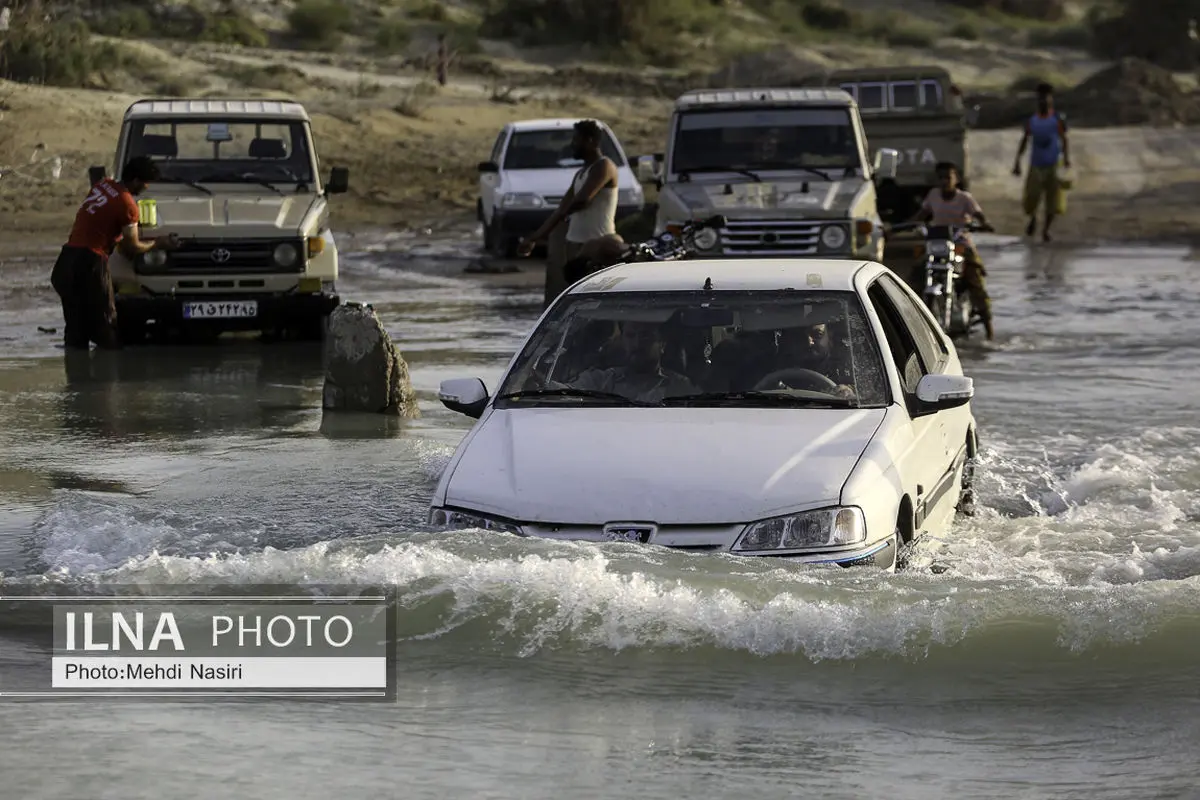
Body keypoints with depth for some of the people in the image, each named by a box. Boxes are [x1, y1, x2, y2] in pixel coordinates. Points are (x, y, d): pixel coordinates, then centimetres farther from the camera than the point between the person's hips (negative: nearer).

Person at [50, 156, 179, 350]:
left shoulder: (104, 185, 11)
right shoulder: (127, 204, -11)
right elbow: (132, 248, -4)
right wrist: (158, 243, 12)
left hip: (66, 260, 8)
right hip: (89, 263, -8)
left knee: (75, 328, 11)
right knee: (104, 327, 1)